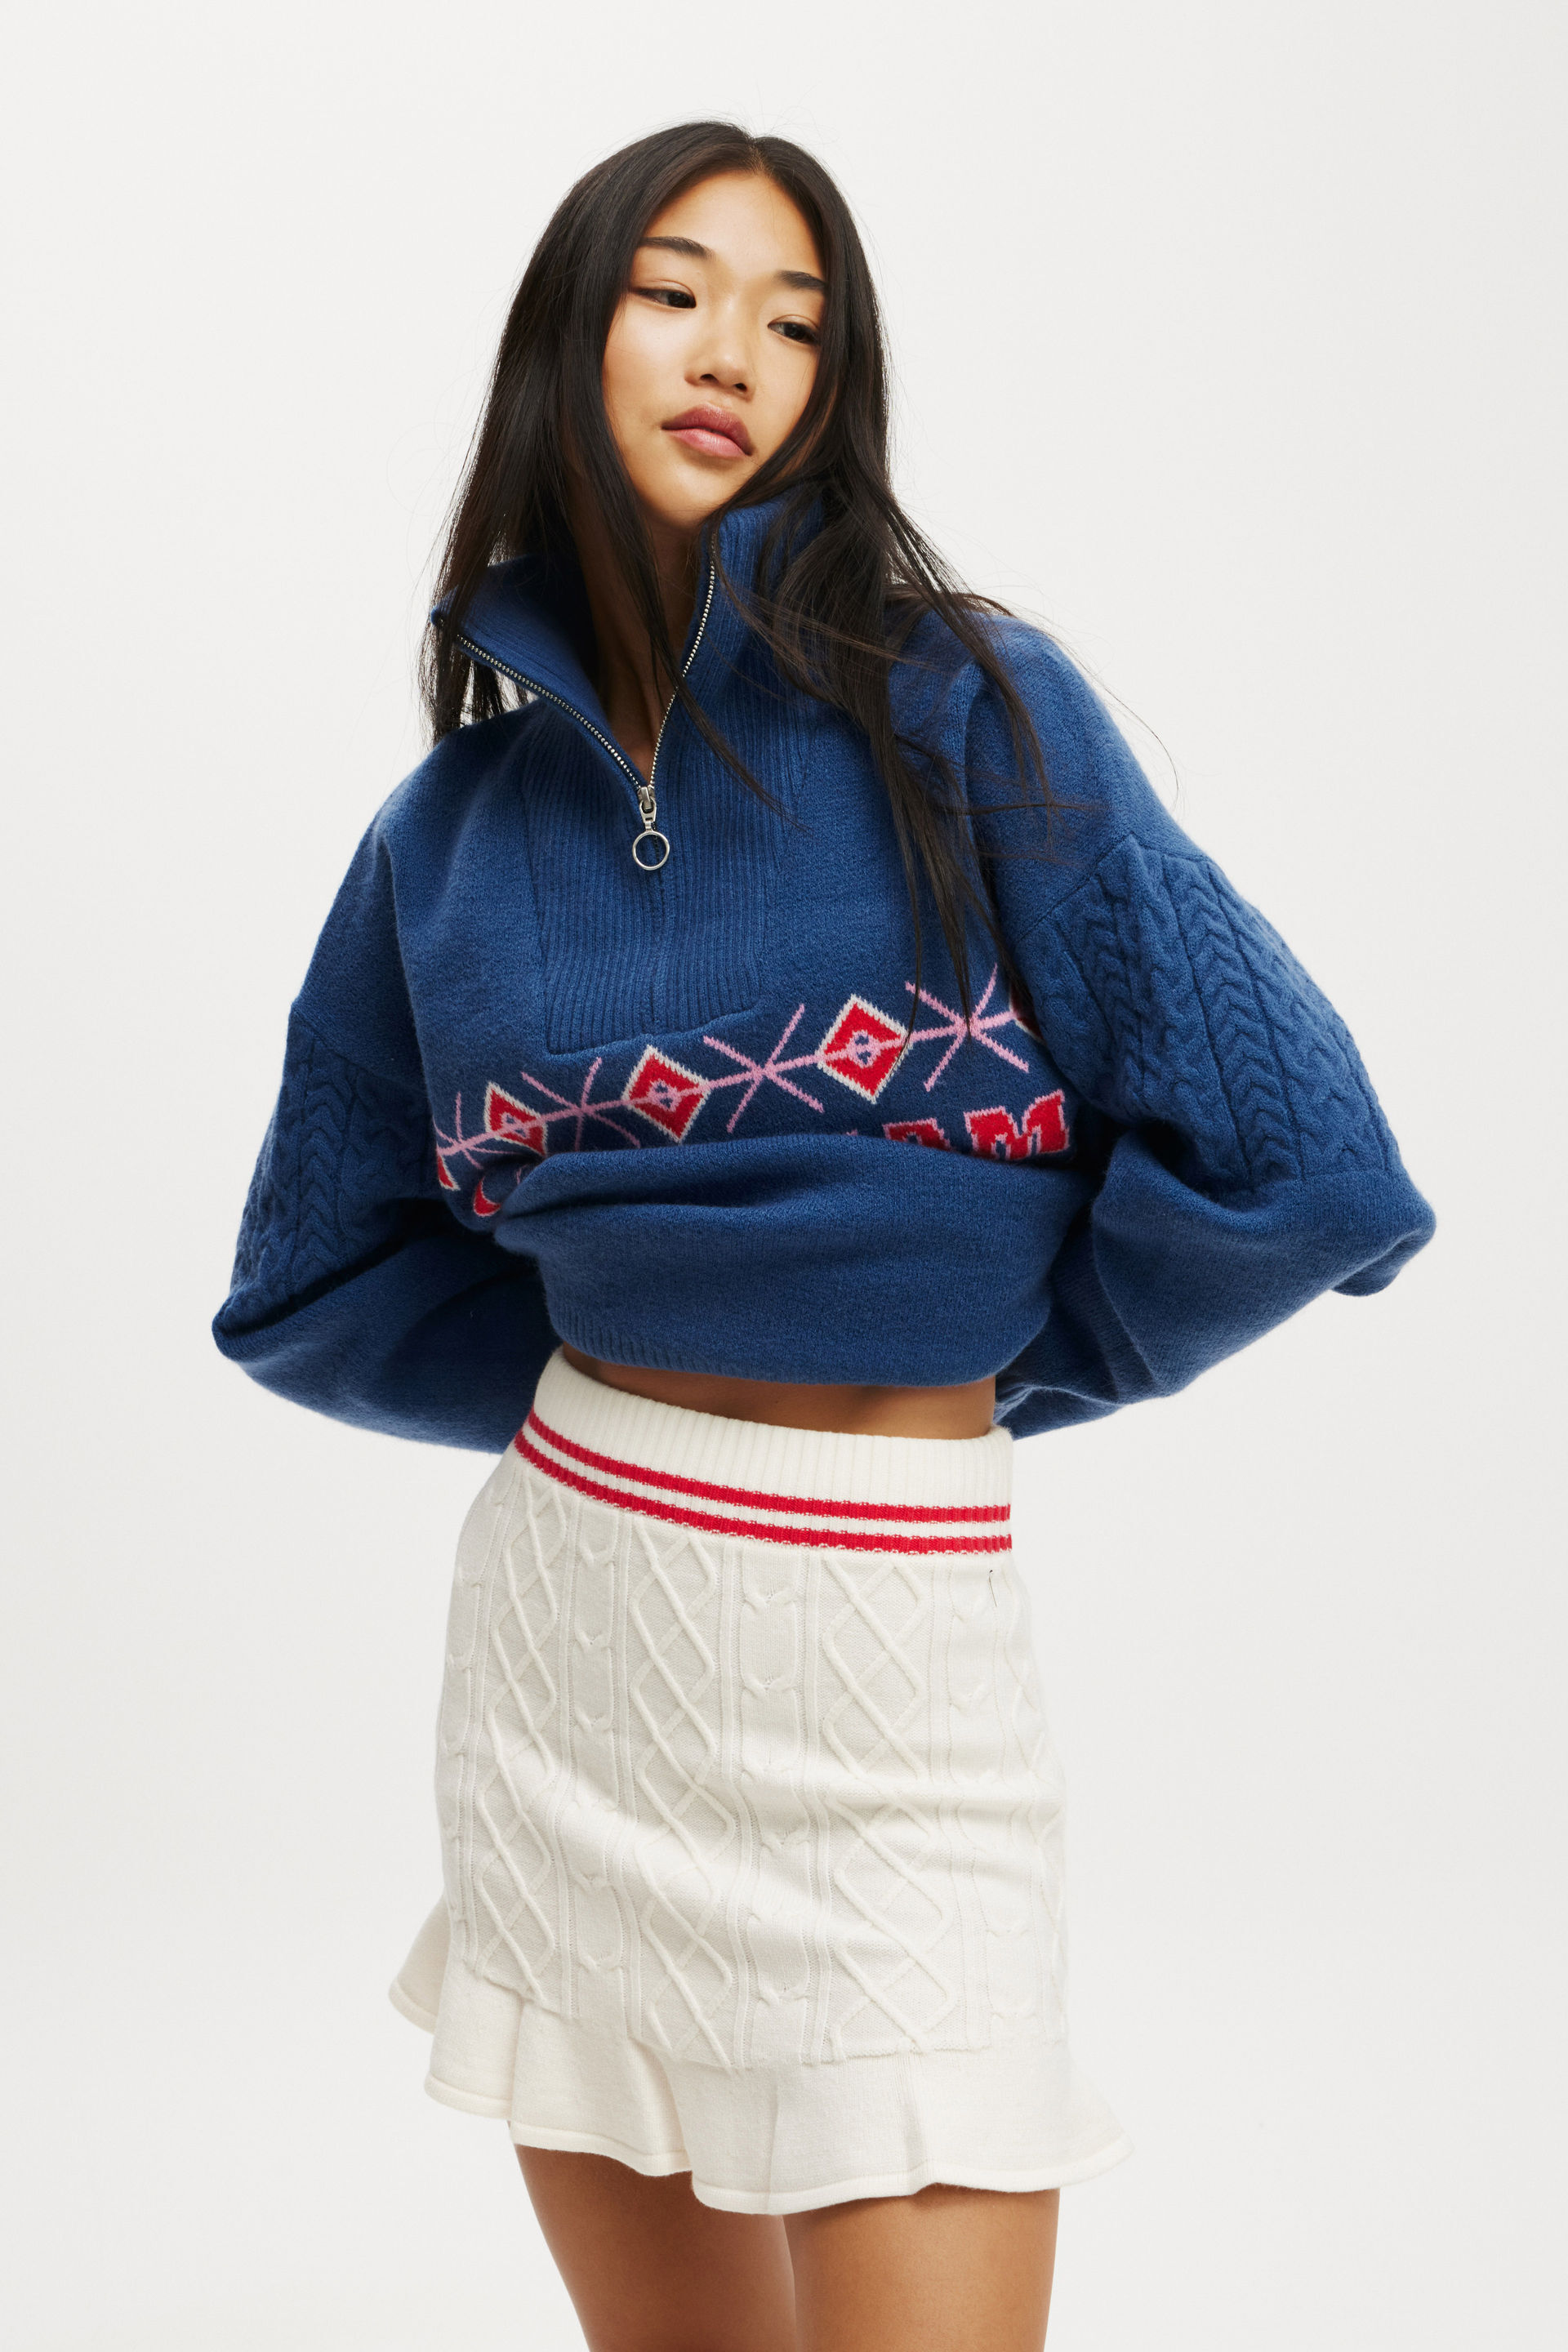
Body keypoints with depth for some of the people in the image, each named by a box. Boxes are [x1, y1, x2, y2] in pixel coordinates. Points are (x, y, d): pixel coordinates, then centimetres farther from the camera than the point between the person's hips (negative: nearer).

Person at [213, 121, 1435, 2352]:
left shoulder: (966, 707, -8)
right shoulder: (453, 825, 4)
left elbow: (1294, 1164, -13)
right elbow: (313, 1285, 14)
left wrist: (998, 1368, 0)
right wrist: (595, 1380, 6)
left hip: (886, 1675, -3)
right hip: (557, 1625, 4)